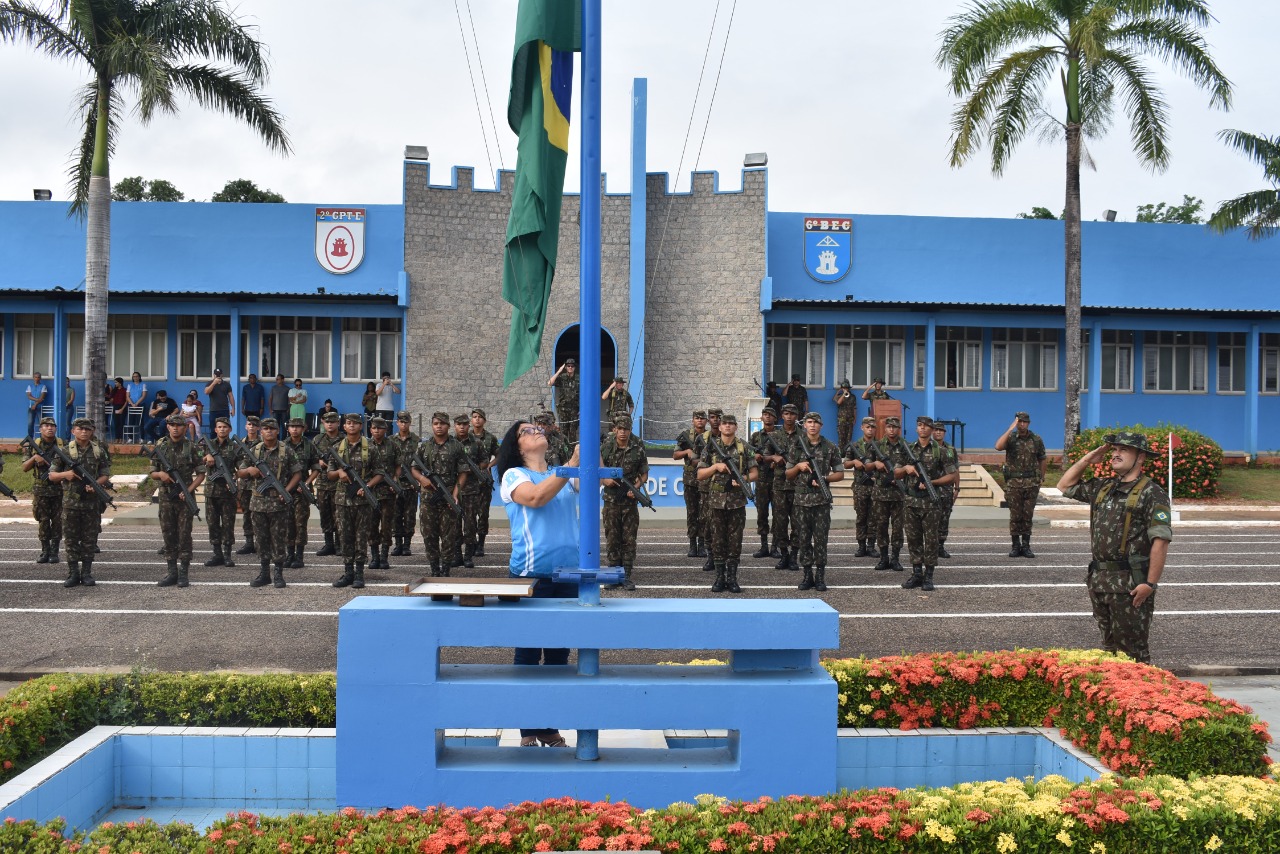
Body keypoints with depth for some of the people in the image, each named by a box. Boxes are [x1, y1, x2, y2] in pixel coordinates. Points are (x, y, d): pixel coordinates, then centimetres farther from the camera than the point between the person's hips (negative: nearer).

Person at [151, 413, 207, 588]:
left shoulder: (191, 446, -1)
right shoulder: (160, 446, 6)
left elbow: (201, 473, 0)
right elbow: (152, 473, 11)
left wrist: (189, 490, -12)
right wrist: (161, 474, -12)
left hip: (185, 496, -3)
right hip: (166, 497, 3)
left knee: (184, 535, -1)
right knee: (168, 535, 6)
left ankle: (184, 573, 5)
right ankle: (172, 572, 13)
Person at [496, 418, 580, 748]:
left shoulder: (565, 475, 14)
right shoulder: (514, 475, 0)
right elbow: (535, 498, -20)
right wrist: (572, 464, -24)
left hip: (568, 573, 5)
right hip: (530, 575, -5)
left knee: (559, 653, 10)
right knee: (528, 653, 2)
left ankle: (550, 727, 20)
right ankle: (528, 731, 11)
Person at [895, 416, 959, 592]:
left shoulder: (939, 451, 0)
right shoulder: (908, 449, 10)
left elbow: (954, 475, -2)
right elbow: (896, 474, 16)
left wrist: (932, 482, -12)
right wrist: (906, 468, -6)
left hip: (931, 502, -3)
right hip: (910, 501, 3)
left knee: (931, 539, 0)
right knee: (913, 538, 7)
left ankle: (928, 576, 7)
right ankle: (916, 574, 15)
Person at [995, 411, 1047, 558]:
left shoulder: (1037, 440, 7)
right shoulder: (1010, 438, 0)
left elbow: (1043, 460, 17)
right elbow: (998, 446, -21)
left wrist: (1041, 477, 13)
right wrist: (1011, 429, -20)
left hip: (1031, 483, 1)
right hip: (1013, 483, -1)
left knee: (1027, 516, 4)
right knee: (1015, 516, 1)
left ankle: (1026, 546, 10)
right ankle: (1015, 546, 8)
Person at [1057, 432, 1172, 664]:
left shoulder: (1151, 493, -9)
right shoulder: (1103, 487, 14)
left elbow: (1161, 540, -16)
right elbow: (1065, 486, 26)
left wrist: (1150, 583, -21)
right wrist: (1087, 460, 13)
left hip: (1131, 583, -8)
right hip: (1099, 579, 8)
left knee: (1133, 650, -3)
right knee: (1109, 645, 17)